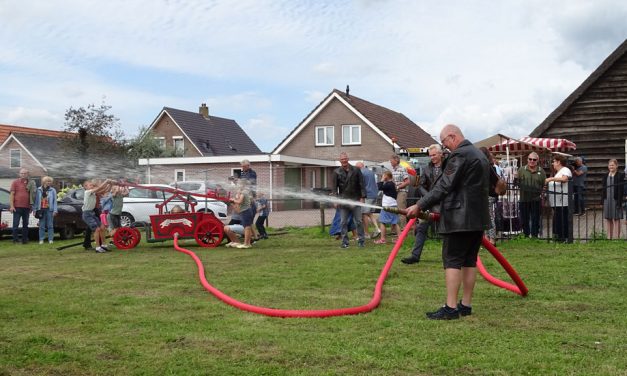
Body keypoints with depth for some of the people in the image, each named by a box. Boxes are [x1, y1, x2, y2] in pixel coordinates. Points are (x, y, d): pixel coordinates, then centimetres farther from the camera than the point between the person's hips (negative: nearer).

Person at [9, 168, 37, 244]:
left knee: (25, 224, 9)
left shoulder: (30, 183, 11)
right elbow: (11, 194, -2)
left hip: (26, 207, 4)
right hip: (17, 207, -4)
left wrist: (31, 206, 10)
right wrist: (11, 206, -10)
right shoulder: (15, 182, 1)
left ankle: (25, 240, 15)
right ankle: (15, 240, 2)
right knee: (16, 224, -2)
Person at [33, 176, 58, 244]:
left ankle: (50, 239, 6)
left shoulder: (53, 190, 3)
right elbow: (36, 200, 9)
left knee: (50, 225, 1)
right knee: (41, 226, 4)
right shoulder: (39, 190, 7)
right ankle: (41, 240, 8)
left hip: (49, 210, -1)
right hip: (41, 210, 1)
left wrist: (55, 210, -6)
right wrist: (34, 209, 4)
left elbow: (55, 201, 1)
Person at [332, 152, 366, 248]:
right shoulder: (336, 172, 5)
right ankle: (345, 241, 10)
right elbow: (334, 187, 3)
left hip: (355, 200, -1)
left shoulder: (356, 170, 4)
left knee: (358, 222, 2)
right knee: (343, 222, 3)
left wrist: (362, 197, -4)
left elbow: (361, 184, 4)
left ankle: (361, 240, 10)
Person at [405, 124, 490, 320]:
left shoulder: (459, 155, -13)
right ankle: (466, 305, 14)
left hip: (459, 217, -9)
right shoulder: (480, 155, 18)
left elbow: (443, 186, -17)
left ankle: (451, 308, -9)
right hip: (478, 217, 9)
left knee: (452, 261, -7)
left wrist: (420, 206, -13)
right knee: (470, 260, 11)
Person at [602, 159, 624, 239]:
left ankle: (616, 237, 3)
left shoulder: (620, 175, -5)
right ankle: (609, 237, 17)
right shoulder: (606, 176, 11)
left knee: (616, 219, -1)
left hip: (616, 200, -5)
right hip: (607, 200, 5)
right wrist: (603, 201, 8)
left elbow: (621, 189, -10)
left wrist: (619, 201, -16)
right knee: (608, 219, 9)